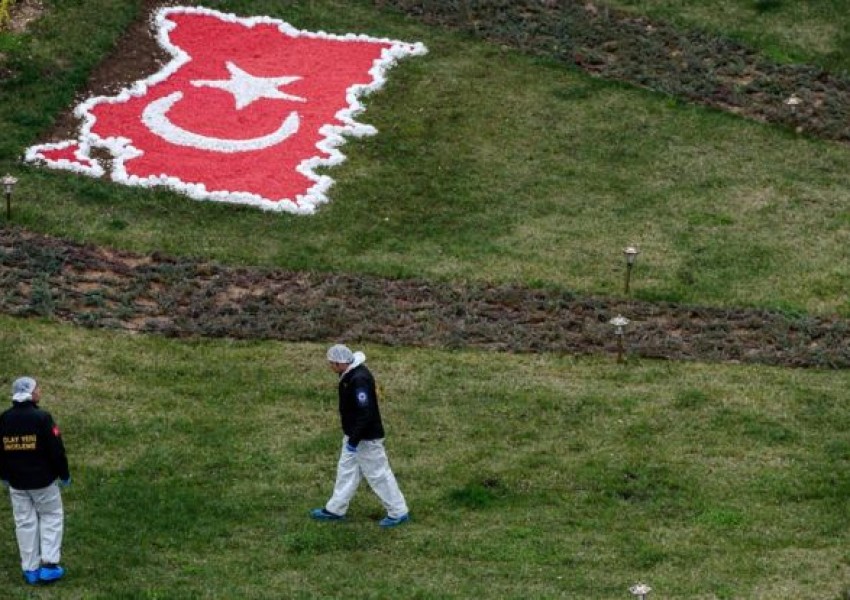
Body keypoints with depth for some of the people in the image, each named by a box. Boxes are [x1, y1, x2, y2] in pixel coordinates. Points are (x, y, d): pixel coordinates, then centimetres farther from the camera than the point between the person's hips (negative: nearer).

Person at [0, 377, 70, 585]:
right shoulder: (42, 418, -16)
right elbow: (56, 450, -14)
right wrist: (64, 475, 0)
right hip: (43, 481, -4)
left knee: (25, 523, 11)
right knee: (51, 517, 11)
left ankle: (30, 569, 14)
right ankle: (49, 564, 3)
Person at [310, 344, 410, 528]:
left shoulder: (359, 380, -29)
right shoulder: (349, 375, 3)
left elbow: (366, 414, -30)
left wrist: (354, 441, -25)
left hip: (367, 437, -10)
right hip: (353, 434, 10)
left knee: (378, 474, 1)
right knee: (346, 471, 19)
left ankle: (398, 513, 13)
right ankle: (335, 510, 32)